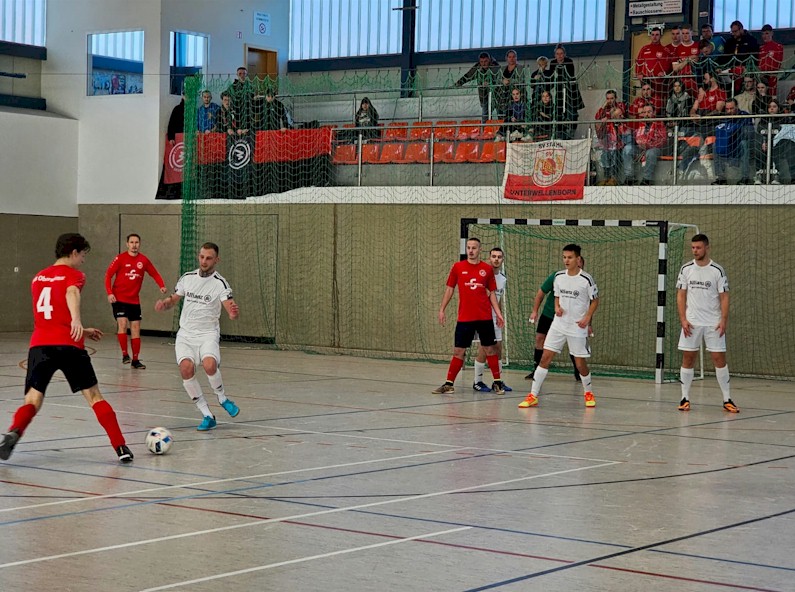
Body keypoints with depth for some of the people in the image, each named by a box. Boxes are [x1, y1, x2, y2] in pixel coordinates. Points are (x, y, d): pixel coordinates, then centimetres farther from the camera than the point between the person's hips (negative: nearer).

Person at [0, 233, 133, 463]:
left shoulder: (38, 278, 23)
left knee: (33, 400, 1)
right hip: (68, 345, -4)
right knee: (93, 395, 6)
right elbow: (71, 293, -21)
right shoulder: (74, 275, 4)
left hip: (39, 345, 4)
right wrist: (76, 321, -39)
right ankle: (121, 447, 2)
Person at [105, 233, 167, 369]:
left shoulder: (143, 260, 2)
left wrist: (162, 286, -7)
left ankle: (135, 360, 10)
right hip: (119, 298, -4)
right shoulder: (120, 258, -7)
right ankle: (125, 355, -7)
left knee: (136, 328, 3)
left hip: (134, 300, 4)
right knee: (122, 324, -16)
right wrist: (109, 293, -15)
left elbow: (154, 274, 11)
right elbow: (108, 275, -5)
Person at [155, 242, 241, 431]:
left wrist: (234, 312, -43)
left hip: (208, 335, -3)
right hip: (185, 334, 3)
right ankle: (207, 416, -11)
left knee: (209, 365, -32)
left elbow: (231, 309, -19)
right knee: (186, 368, -24)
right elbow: (173, 300, 18)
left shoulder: (220, 283, -7)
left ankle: (222, 398, 1)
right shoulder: (187, 278, 6)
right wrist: (164, 303, -5)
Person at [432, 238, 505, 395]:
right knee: (458, 351, 0)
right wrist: (442, 309, 3)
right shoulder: (457, 267, 3)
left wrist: (498, 313, 4)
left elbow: (492, 293, 10)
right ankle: (449, 384, 7)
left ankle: (497, 382, 14)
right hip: (464, 318, -1)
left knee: (490, 349, 5)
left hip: (485, 317, 1)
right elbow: (449, 289, 8)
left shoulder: (487, 269, 5)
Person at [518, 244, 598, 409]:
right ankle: (533, 396, -1)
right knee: (545, 357, -4)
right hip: (558, 325, 4)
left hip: (578, 327, -3)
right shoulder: (559, 276, 3)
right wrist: (557, 307, -4)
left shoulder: (586, 279, -10)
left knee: (580, 363, 2)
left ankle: (588, 393, 28)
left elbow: (595, 300, 0)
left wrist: (588, 317, -13)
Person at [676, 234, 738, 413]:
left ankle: (727, 400, 3)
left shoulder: (717, 271, -2)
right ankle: (685, 398, 9)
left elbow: (724, 297, -2)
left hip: (713, 324, -2)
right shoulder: (686, 269, 4)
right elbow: (681, 296, 5)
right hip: (691, 323, 2)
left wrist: (724, 320, -12)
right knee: (688, 358, 2)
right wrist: (683, 319, -5)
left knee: (719, 358, -3)